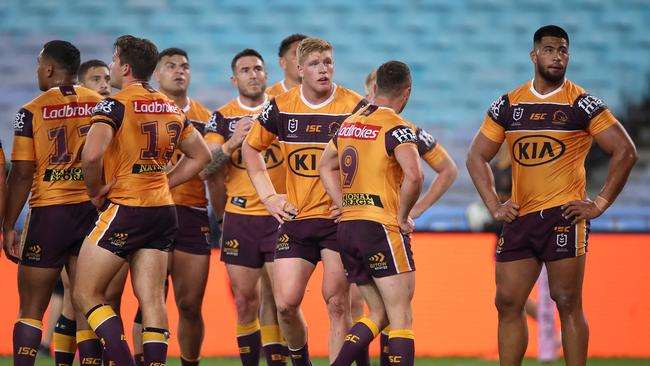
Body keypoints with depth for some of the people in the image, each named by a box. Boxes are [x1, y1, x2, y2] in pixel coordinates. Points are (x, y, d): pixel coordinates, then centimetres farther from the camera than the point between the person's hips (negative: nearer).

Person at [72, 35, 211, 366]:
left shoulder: (114, 105, -11)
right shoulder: (171, 108, 12)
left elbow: (91, 155, -25)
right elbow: (200, 155, 21)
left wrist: (95, 191, -8)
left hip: (124, 210, -7)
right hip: (163, 211, 7)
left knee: (86, 294, 0)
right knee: (152, 299, 5)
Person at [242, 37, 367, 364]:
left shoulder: (355, 106, -6)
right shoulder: (281, 107, 2)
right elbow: (251, 148, 18)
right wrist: (268, 196, 10)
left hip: (340, 218, -3)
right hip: (296, 216, 3)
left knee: (337, 302, -7)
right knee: (285, 302, -3)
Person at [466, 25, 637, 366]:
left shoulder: (582, 104, -2)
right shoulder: (508, 105, 10)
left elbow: (625, 151, -3)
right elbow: (476, 157, 17)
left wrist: (600, 204, -7)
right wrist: (494, 205, 6)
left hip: (564, 216, -5)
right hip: (519, 218, 5)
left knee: (567, 303, -5)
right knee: (508, 303, 4)